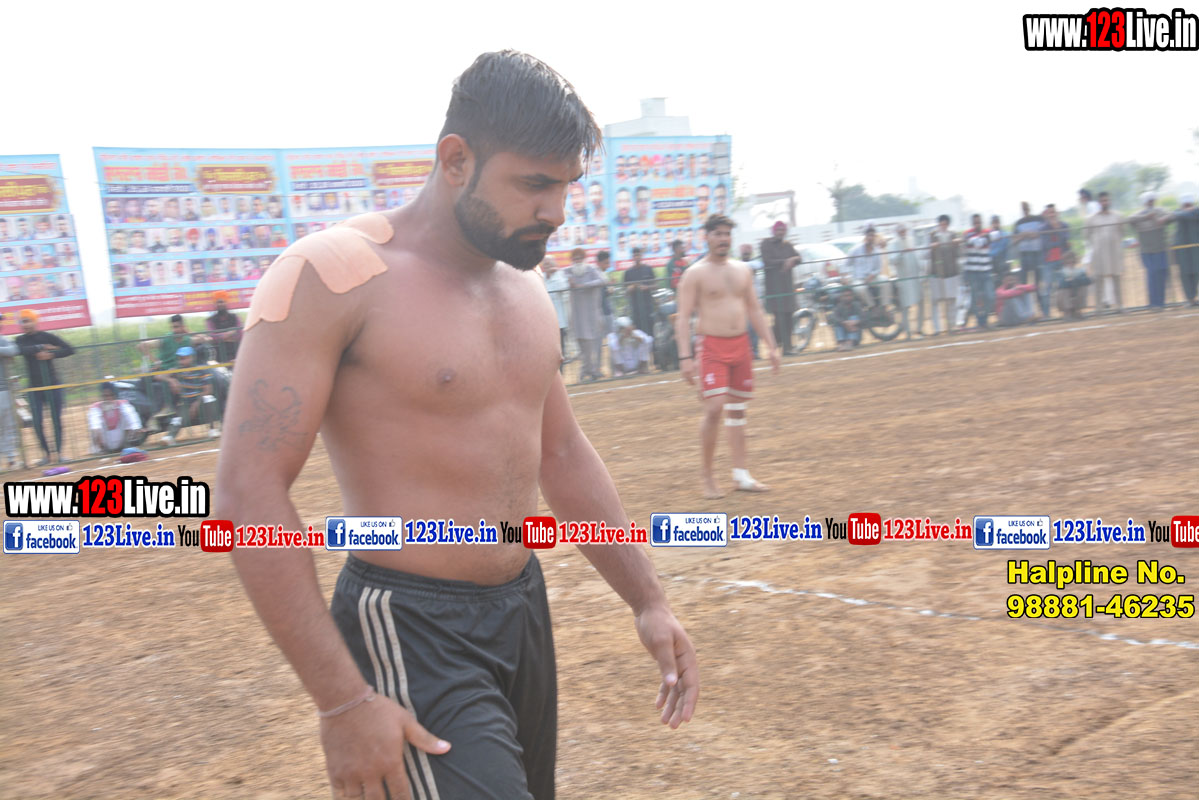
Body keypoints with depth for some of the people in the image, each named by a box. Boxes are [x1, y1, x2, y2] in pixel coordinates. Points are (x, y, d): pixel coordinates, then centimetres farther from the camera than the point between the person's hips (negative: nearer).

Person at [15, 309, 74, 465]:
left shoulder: (47, 336, 0)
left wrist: (51, 354, -18)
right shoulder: (21, 340, 6)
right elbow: (22, 350, -18)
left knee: (56, 420, -2)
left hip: (53, 385, -2)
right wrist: (41, 347, -21)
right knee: (37, 422, -2)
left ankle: (58, 453, 6)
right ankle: (45, 453, 11)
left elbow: (70, 349, -7)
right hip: (34, 388, 2)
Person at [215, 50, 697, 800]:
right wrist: (344, 701, -21)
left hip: (525, 612, 8)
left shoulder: (526, 289, 8)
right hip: (411, 636, -8)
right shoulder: (333, 275, -16)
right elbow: (250, 492, -19)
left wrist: (649, 599, 12)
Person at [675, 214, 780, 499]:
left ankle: (741, 475, 15)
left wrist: (771, 346, 11)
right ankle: (708, 478, -1)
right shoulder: (695, 273, -4)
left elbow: (755, 311, 17)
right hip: (712, 347, -5)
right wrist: (685, 356, -19)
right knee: (714, 409, -13)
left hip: (741, 345, 6)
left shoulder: (742, 270, 13)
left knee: (737, 410, 9)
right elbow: (683, 318, -9)